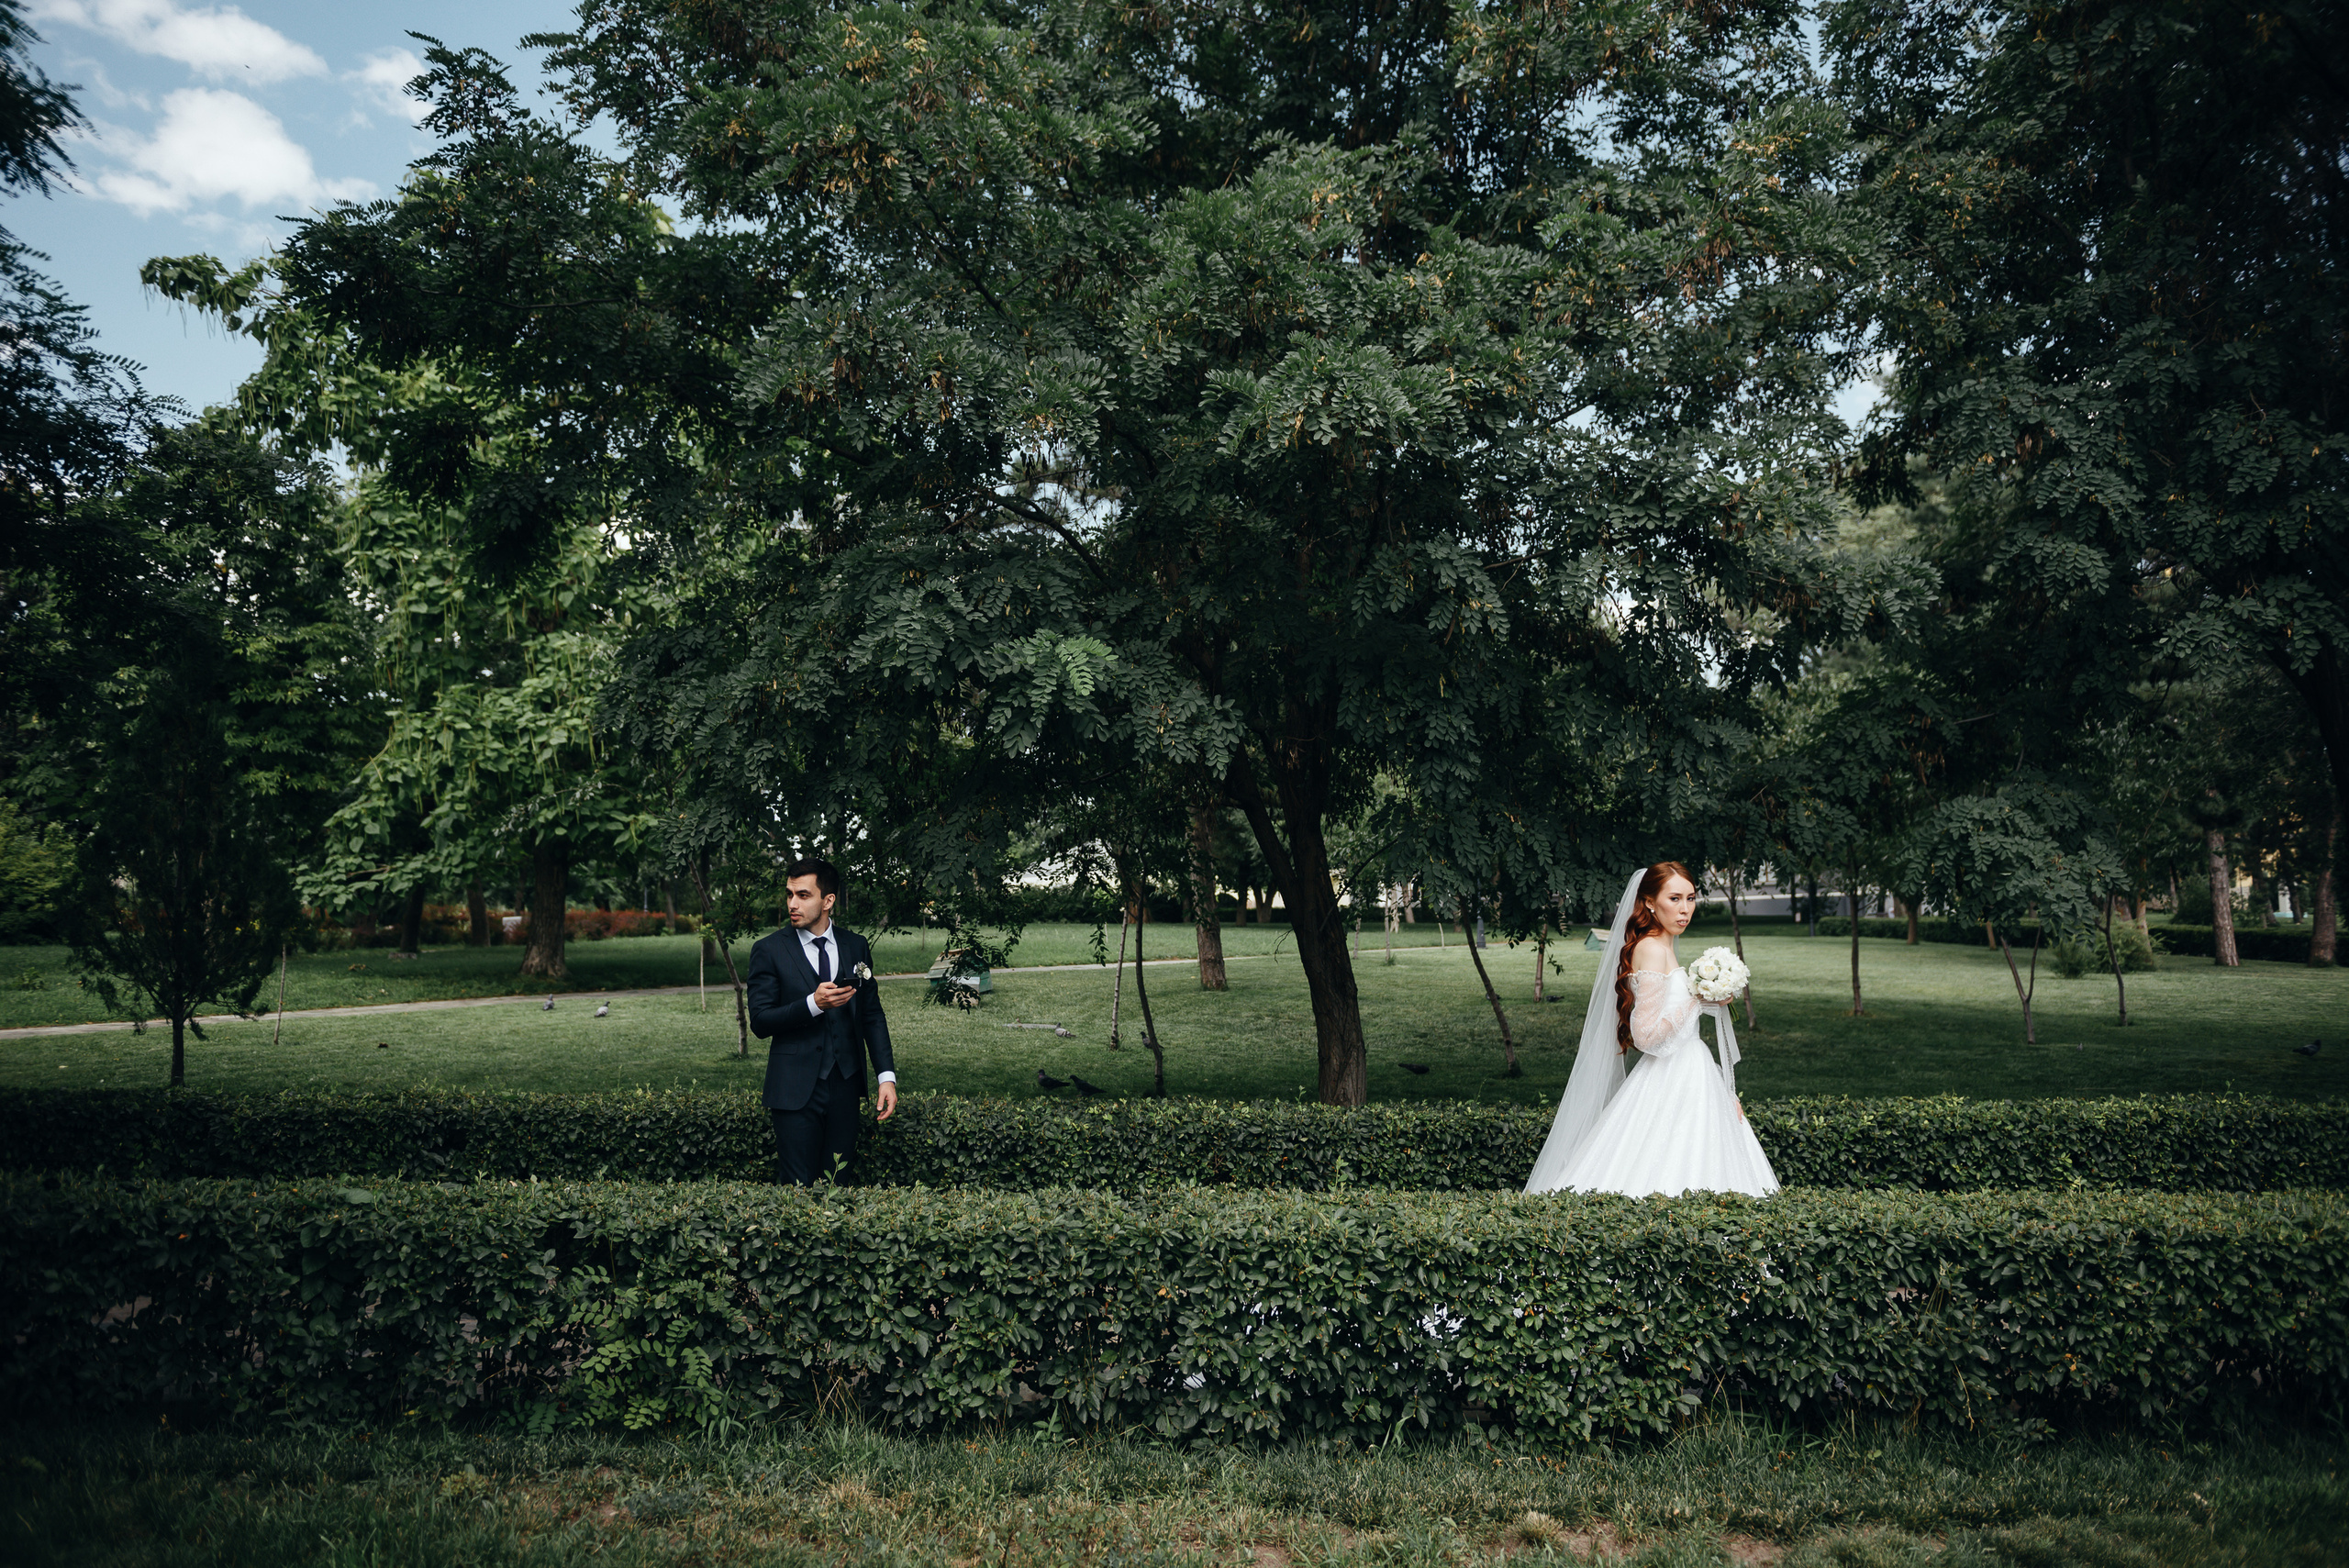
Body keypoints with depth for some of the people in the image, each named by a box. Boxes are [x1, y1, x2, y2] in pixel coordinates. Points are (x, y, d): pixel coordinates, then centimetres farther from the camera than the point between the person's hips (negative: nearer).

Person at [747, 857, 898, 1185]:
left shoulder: (856, 947, 8)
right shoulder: (769, 950, 0)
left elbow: (872, 1016, 11)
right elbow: (760, 1022, -5)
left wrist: (887, 1075, 2)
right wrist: (813, 1004, -20)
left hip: (846, 1085, 3)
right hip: (796, 1089, -3)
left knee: (839, 1180, 5)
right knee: (798, 1186, -4)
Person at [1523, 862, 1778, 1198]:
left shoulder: (1664, 949, 16)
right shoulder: (1652, 948, -13)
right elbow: (1647, 1035, -21)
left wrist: (1723, 1092, 20)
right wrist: (1699, 999, -12)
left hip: (1687, 1079, 9)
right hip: (1669, 1088, -9)